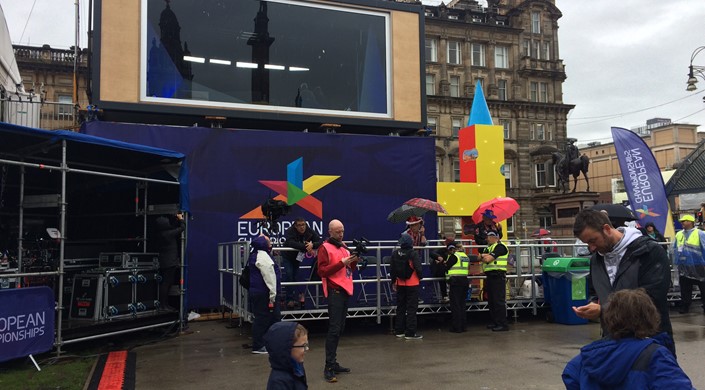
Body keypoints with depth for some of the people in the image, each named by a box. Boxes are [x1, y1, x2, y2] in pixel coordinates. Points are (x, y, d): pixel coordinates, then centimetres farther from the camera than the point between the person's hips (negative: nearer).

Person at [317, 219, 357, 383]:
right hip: (335, 292, -8)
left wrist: (354, 261, 0)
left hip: (345, 290, 8)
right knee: (334, 329, -12)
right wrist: (341, 263, -21)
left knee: (340, 328, 11)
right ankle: (328, 367, -10)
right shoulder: (324, 248, -7)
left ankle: (333, 363, 18)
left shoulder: (343, 246, 17)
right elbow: (322, 271, -15)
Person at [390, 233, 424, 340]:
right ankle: (410, 333, -1)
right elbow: (418, 268, -16)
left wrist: (393, 282, 15)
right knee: (411, 309, 0)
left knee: (400, 308, 15)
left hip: (400, 284, 5)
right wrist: (420, 277, 4)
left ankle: (399, 331, 21)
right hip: (412, 284, -5)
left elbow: (393, 269, 4)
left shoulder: (395, 254, -2)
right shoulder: (413, 254, -16)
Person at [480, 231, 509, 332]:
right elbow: (482, 259, 11)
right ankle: (495, 322, 22)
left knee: (499, 301, -10)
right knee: (491, 301, 14)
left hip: (497, 276, -10)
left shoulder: (499, 246, -9)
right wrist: (484, 256, -8)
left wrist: (483, 256, 2)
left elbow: (488, 259, -17)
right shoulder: (488, 248, 21)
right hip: (490, 276, 10)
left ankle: (503, 324, -8)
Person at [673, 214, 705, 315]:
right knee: (685, 288, 11)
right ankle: (685, 306, 20)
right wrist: (677, 261, 11)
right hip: (683, 267, 5)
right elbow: (675, 249, 15)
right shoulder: (678, 234, 8)